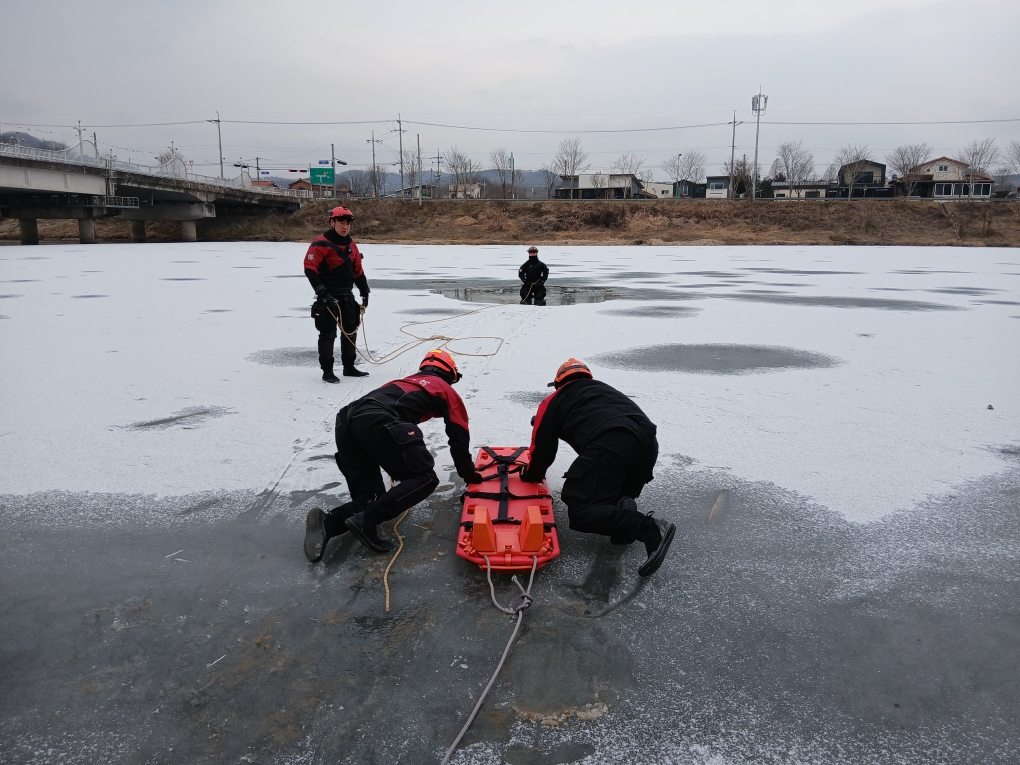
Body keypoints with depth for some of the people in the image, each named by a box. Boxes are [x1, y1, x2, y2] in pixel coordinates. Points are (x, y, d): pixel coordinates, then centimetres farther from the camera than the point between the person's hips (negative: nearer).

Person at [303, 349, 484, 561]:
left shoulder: (406, 382, 42)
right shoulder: (446, 390, 23)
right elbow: (459, 438, 22)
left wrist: (400, 468, 64)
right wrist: (469, 474, 38)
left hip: (346, 421, 7)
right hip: (378, 423, -7)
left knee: (367, 497, 12)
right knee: (425, 478, -2)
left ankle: (327, 523, -14)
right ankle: (366, 519, -17)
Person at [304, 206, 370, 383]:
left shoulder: (351, 246, 11)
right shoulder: (321, 244, -13)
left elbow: (358, 270, 19)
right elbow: (310, 268, -17)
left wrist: (364, 291, 16)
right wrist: (321, 290, -22)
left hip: (347, 296, 8)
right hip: (328, 297, -8)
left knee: (351, 330, 14)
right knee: (328, 333, -4)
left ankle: (349, 367, 26)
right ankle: (327, 371, 4)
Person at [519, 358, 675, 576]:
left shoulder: (555, 400, 26)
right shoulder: (606, 389, 40)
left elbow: (542, 445, 27)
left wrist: (531, 476, 46)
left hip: (609, 445, -6)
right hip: (647, 440, 6)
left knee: (581, 512, -5)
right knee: (619, 498, 29)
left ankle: (650, 528, -20)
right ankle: (624, 511, -6)